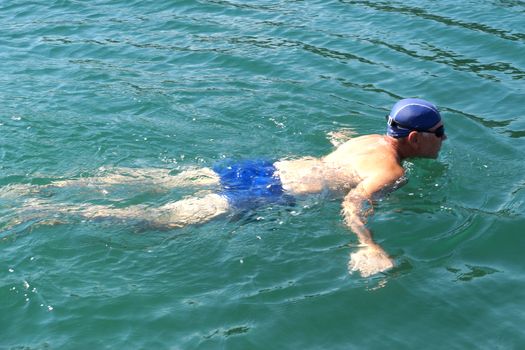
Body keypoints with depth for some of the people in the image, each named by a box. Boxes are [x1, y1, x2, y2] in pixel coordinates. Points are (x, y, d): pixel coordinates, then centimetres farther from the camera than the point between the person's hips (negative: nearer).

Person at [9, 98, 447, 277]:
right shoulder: (390, 172, -11)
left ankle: (54, 185, 12)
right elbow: (353, 204, -29)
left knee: (162, 180, 8)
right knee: (164, 217, -11)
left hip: (264, 167, 8)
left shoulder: (371, 139, 15)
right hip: (270, 192, -8)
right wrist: (369, 248, -39)